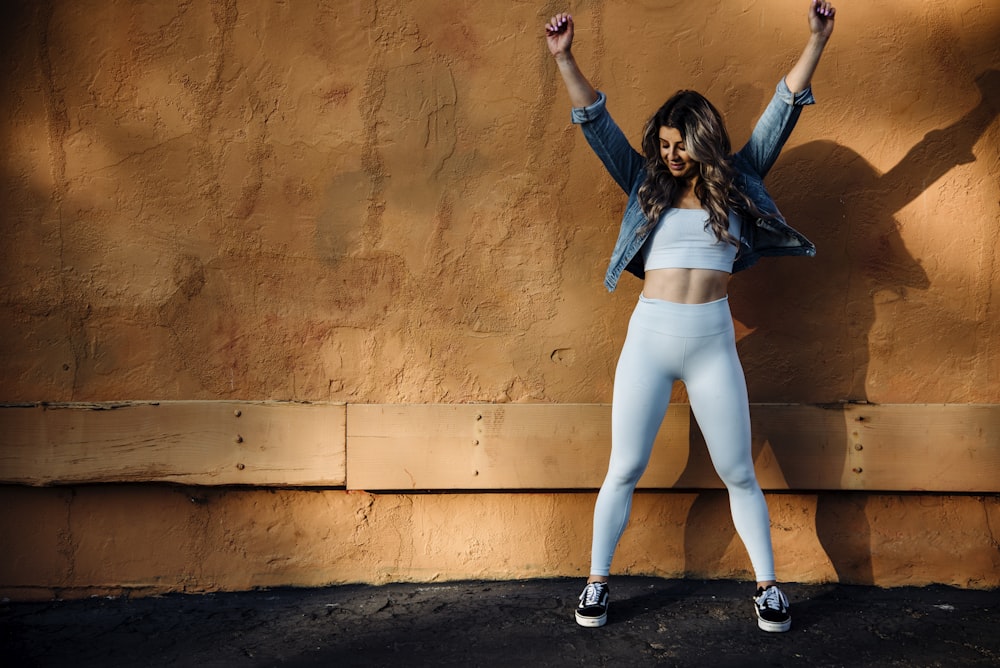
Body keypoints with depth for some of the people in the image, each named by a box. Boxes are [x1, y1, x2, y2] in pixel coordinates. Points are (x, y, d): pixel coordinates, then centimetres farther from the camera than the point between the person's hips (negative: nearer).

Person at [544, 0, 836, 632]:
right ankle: (597, 582, 19)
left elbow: (783, 111, 9)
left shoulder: (737, 183, 10)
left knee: (740, 473, 7)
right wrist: (565, 59, -5)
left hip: (713, 343, 0)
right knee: (624, 470, 5)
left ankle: (768, 585, 22)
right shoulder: (647, 185, 10)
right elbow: (597, 123, 5)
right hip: (648, 339, 0)